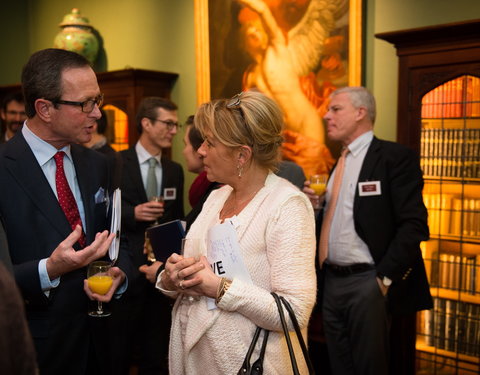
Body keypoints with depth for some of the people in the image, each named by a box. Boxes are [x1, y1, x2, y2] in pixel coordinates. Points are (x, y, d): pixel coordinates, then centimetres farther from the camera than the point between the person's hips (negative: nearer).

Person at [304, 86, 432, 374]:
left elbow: (413, 224, -15)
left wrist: (384, 276, -17)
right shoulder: (340, 162, 16)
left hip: (367, 282, -7)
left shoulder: (395, 156, -8)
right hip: (332, 281, 7)